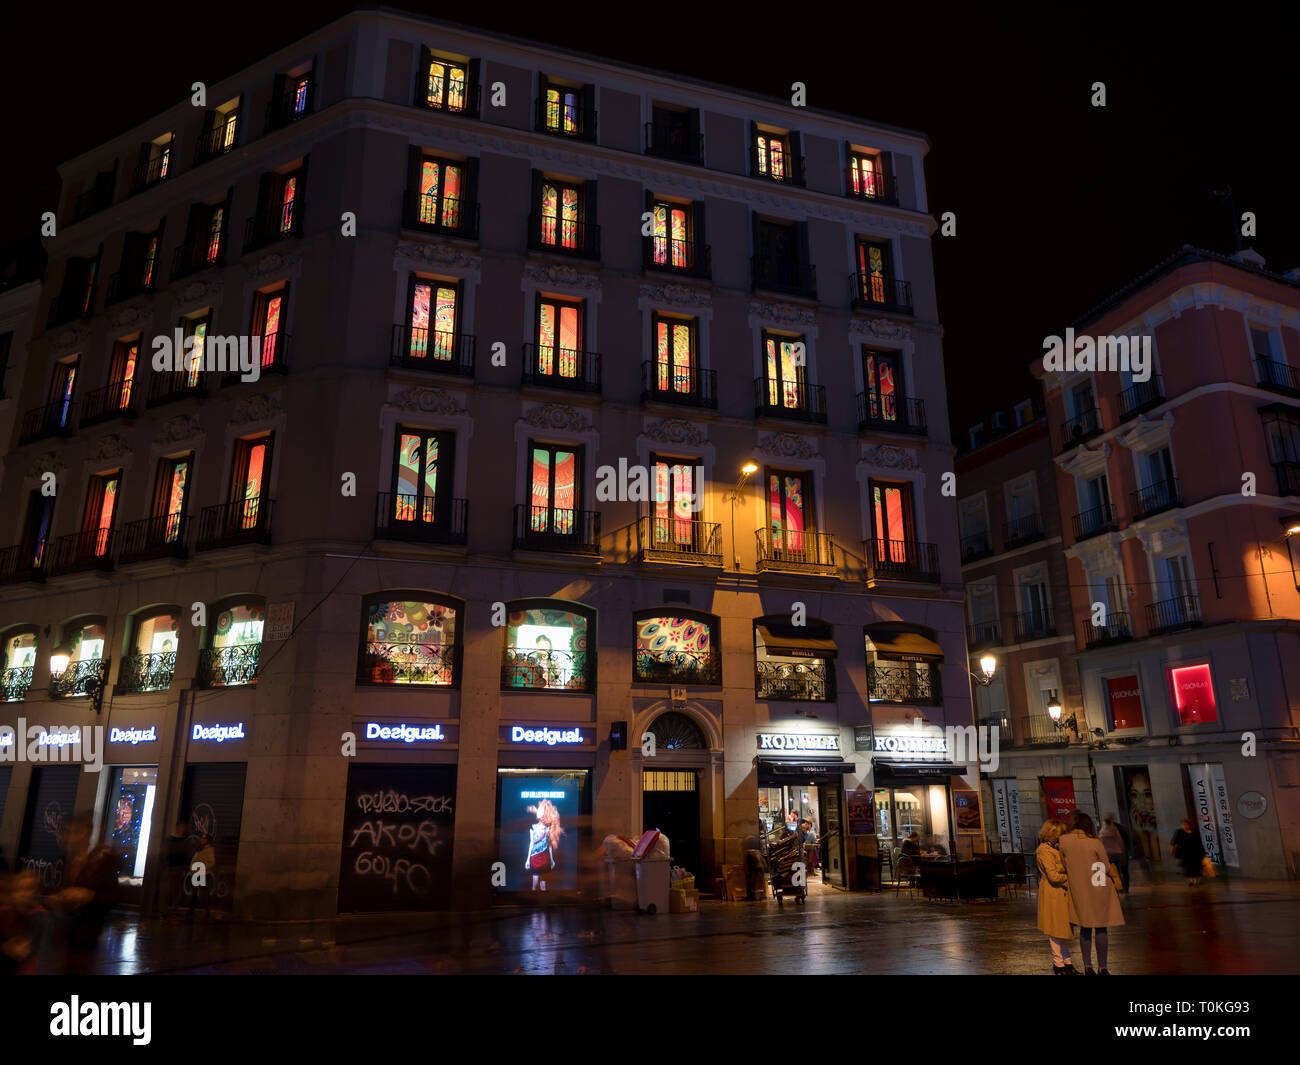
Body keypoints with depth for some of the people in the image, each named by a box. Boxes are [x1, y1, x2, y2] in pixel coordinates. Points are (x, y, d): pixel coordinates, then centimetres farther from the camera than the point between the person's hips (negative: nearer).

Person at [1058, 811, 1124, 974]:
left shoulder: (1063, 841, -7)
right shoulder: (1095, 843, -14)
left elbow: (1065, 865, 2)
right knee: (1101, 928, 9)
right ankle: (1102, 967, 14)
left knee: (1085, 927, 13)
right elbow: (1106, 868, -3)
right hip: (1099, 888, -2)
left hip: (1078, 891, 2)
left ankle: (1087, 966, 15)